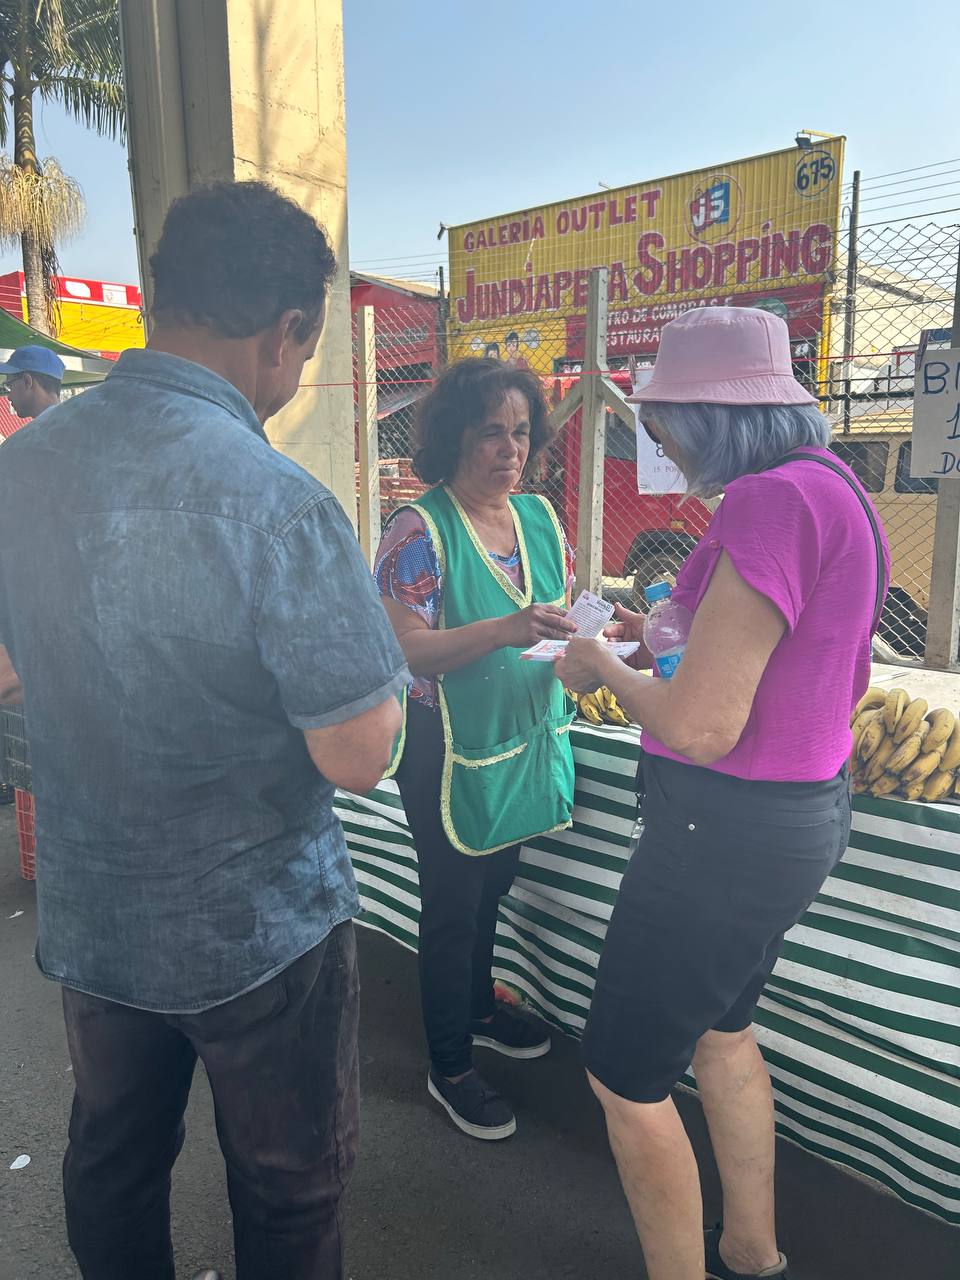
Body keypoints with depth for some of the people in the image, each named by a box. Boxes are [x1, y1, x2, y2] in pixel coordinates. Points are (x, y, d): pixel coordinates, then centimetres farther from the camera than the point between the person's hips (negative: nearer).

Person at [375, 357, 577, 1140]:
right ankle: (451, 1068, 30)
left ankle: (479, 1010, 50)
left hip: (525, 744, 7)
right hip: (451, 754, -6)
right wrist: (504, 631, -35)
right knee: (452, 907, 9)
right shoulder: (421, 530, -17)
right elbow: (403, 647, -24)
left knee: (491, 890, 25)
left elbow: (564, 611, 10)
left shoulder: (540, 517, 3)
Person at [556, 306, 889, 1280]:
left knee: (625, 1078, 8)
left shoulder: (771, 501, -24)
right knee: (720, 1030, 28)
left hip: (729, 825, -10)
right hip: (805, 805, 10)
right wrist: (672, 636, 12)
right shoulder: (834, 486, 8)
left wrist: (600, 666, -8)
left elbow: (701, 726, -27)